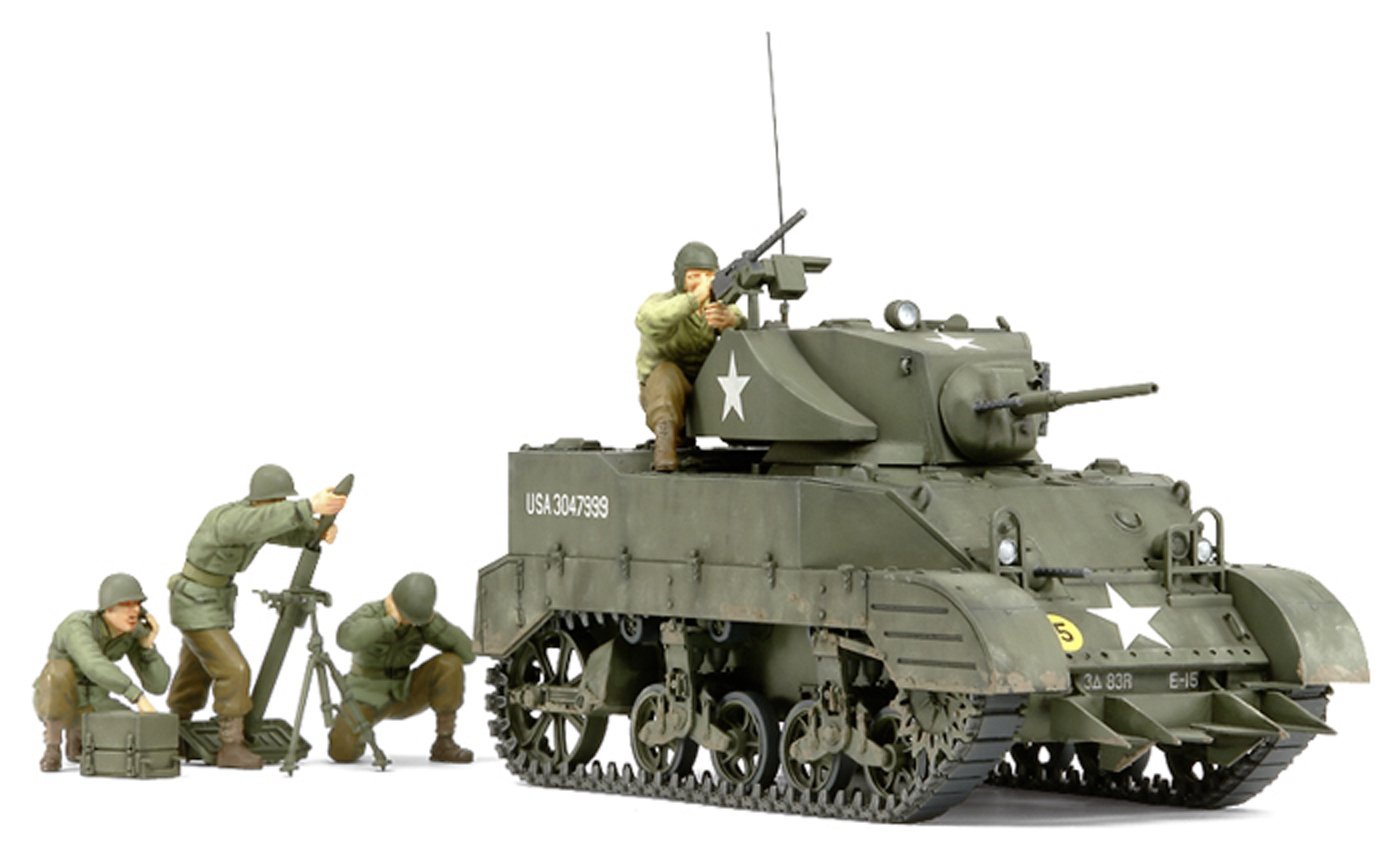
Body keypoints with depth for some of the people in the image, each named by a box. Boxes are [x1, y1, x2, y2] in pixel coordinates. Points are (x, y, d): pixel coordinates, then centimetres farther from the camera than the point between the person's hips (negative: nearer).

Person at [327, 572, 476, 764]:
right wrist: (391, 621, -42)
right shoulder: (370, 613, -23)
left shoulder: (422, 623, -12)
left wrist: (433, 621, -27)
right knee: (343, 752, -30)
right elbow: (346, 638, -47)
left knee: (450, 664, -24)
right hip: (368, 697, -3)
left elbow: (468, 653, -20)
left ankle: (444, 744, -18)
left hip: (403, 696, 3)